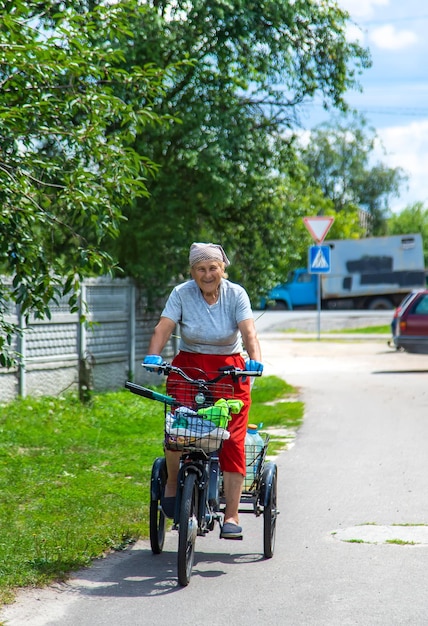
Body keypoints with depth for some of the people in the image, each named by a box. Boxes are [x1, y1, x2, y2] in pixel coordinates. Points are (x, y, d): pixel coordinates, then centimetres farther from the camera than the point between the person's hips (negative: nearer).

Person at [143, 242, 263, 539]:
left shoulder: (236, 294, -4)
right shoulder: (181, 293, -3)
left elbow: (249, 331, -15)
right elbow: (163, 328, -12)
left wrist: (255, 360, -33)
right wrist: (153, 356, -31)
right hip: (188, 367, 0)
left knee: (232, 441, -9)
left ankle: (231, 515, -5)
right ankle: (172, 484, 3)